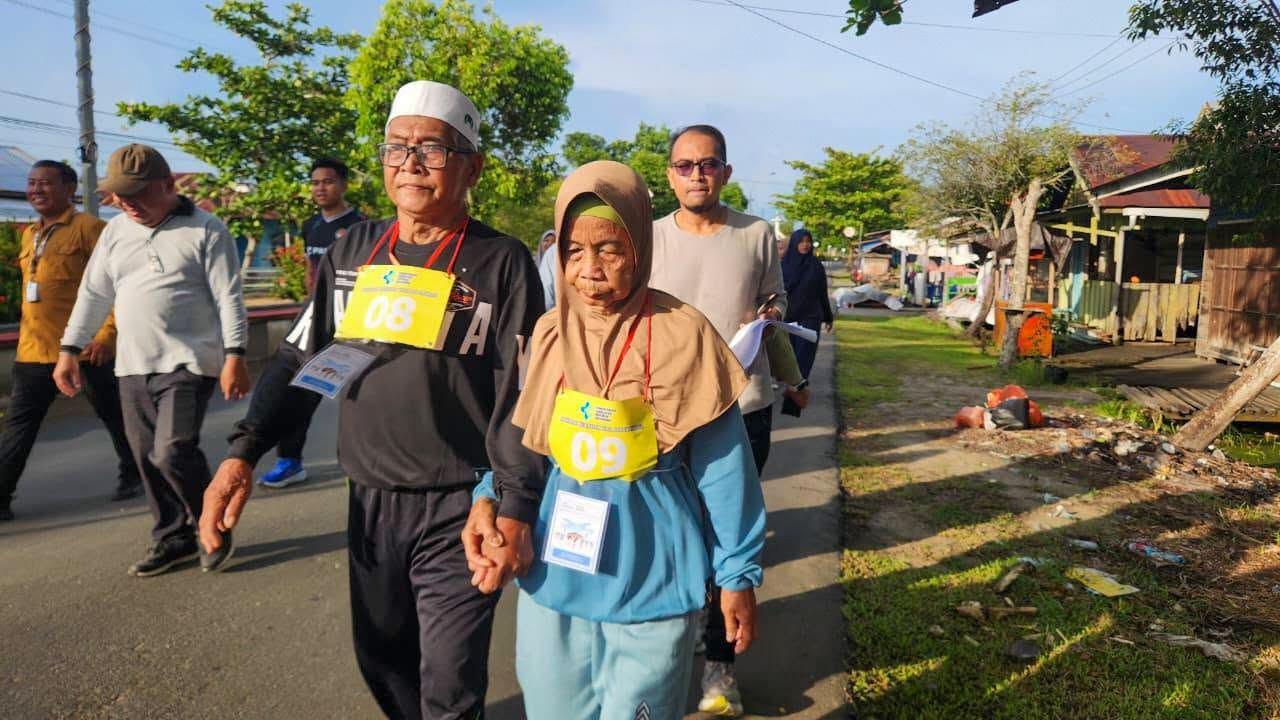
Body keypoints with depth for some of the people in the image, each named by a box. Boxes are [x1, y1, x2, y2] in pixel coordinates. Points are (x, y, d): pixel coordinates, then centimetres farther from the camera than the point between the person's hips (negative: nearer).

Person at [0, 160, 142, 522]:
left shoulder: (87, 227, -7)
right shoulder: (29, 235, 17)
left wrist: (107, 334, -19)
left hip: (84, 349, -7)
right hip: (33, 352, 7)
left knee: (113, 416, 8)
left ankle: (132, 476, 25)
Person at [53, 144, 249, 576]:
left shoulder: (205, 230, -5)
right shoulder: (115, 231, 12)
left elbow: (229, 298, -9)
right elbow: (93, 294, 17)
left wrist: (234, 356, -16)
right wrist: (69, 351, 15)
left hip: (188, 364, -6)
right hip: (132, 367, 6)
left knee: (173, 452, -15)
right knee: (148, 459, 9)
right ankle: (173, 539, 24)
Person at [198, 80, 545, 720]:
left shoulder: (501, 263, -9)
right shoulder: (353, 251, 6)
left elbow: (524, 396, -12)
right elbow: (299, 357, 11)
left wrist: (515, 507, -20)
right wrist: (243, 452, 1)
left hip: (457, 509, -5)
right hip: (369, 500, 5)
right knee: (380, 656, 20)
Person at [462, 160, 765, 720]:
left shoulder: (681, 336, -14)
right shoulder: (549, 333, -1)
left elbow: (723, 464, -8)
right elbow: (523, 439, 9)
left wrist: (738, 573, -3)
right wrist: (488, 497, -9)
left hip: (650, 576, -4)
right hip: (554, 572, 4)